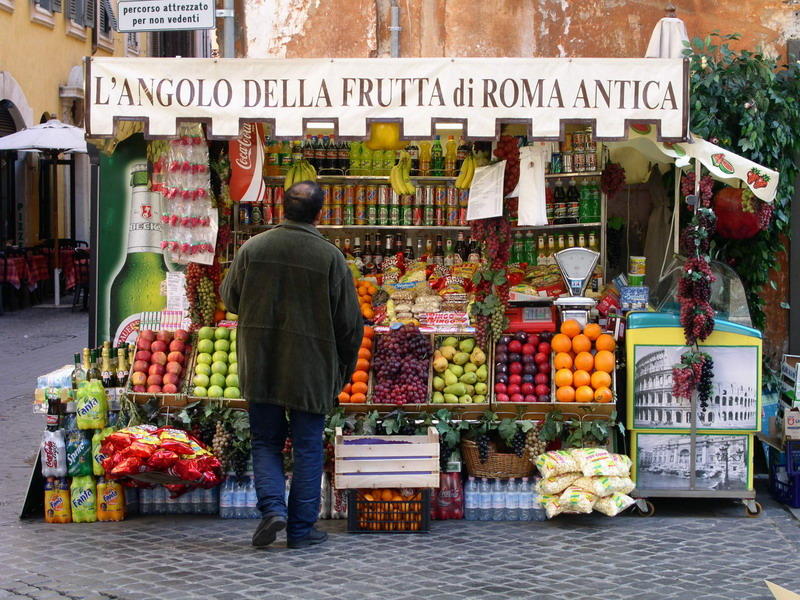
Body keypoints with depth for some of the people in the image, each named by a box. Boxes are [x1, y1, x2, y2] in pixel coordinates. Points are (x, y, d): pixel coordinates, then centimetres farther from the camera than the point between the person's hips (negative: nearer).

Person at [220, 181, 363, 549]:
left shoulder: (253, 248, -4)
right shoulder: (330, 256, -9)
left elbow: (229, 298, 10)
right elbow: (350, 322, -4)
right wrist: (345, 368, 10)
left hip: (260, 368, 2)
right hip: (311, 373, -2)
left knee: (266, 442, 15)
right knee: (307, 448, 8)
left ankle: (272, 506, -3)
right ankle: (301, 529, 11)